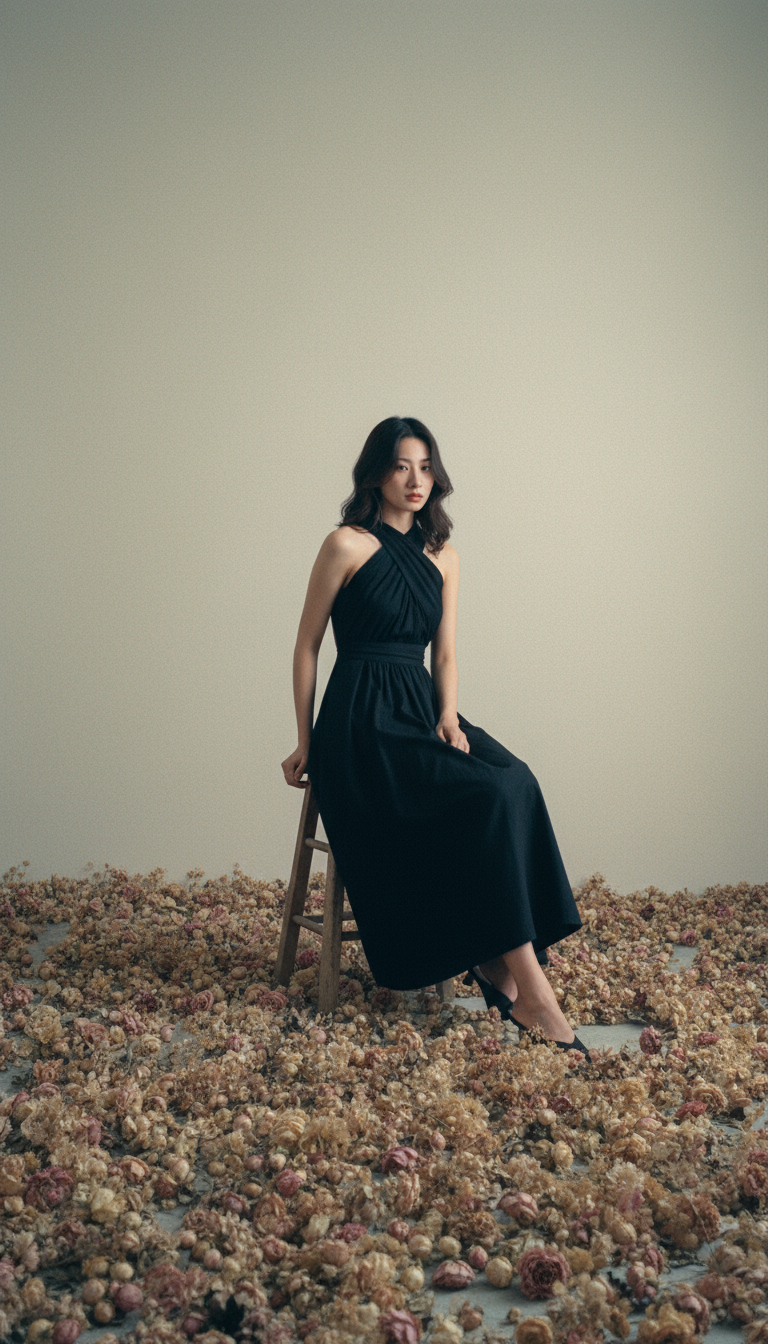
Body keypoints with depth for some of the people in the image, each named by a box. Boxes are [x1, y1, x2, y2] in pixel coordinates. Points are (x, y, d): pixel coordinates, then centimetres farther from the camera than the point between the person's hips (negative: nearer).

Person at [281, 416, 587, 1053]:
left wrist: (448, 717, -5)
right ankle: (529, 987, -25)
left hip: (423, 709, 6)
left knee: (516, 781, -23)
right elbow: (307, 646, 0)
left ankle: (497, 961, -22)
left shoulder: (442, 558, 15)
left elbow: (445, 655, 15)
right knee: (491, 797, -26)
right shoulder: (347, 545, -3)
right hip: (362, 720, -6)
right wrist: (306, 743, 2)